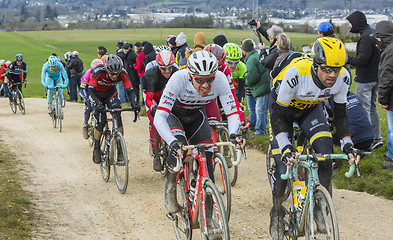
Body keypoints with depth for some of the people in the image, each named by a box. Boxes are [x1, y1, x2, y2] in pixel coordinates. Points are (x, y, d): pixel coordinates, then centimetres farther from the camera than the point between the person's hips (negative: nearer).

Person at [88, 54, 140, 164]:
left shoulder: (122, 73, -28)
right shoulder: (98, 71, -35)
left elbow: (129, 90, -27)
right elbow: (90, 91, -38)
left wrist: (134, 103, -46)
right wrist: (97, 104, -54)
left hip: (110, 92, 2)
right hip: (97, 93, -2)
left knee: (117, 116, -19)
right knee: (101, 120, -16)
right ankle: (96, 149, 6)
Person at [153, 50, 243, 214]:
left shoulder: (220, 79, -32)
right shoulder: (179, 79, -40)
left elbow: (232, 112, -27)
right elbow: (159, 117, -44)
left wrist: (234, 133, -49)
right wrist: (173, 143, -59)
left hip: (196, 115, 3)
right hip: (173, 114, -3)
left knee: (206, 155, -9)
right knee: (179, 148, -29)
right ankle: (170, 191, -8)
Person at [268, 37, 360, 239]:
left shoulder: (343, 78, -27)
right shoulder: (296, 74, -40)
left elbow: (340, 115, -12)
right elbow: (278, 115, -31)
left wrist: (347, 144, -24)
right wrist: (285, 147, -41)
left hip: (311, 109, 3)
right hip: (283, 108, -3)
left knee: (325, 154, -20)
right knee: (283, 167, -11)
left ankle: (320, 208, -3)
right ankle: (276, 213, 13)